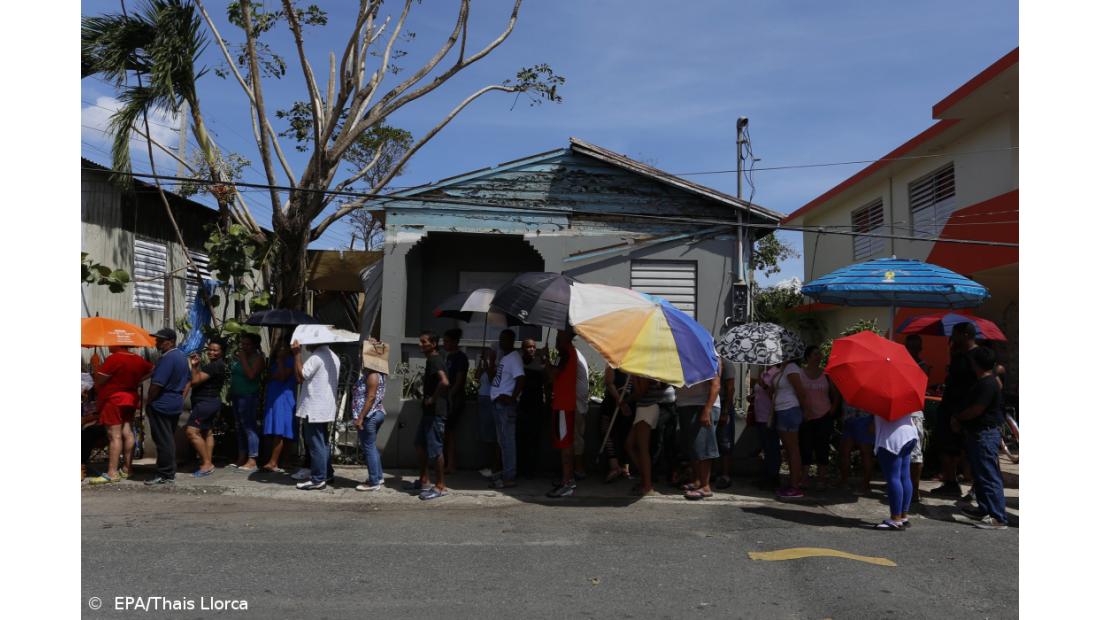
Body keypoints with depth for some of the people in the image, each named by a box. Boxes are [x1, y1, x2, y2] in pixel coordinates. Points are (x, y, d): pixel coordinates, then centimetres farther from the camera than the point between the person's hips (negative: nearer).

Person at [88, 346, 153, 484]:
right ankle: (127, 469, 18)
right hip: (131, 399, 8)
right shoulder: (137, 359, 6)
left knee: (114, 436, -8)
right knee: (127, 433, 11)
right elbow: (152, 370, 23)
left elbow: (98, 380, -14)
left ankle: (112, 473, -7)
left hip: (113, 400, -8)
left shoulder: (113, 359, -18)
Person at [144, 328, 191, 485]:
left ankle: (166, 475, 2)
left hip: (162, 405, -10)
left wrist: (148, 400, -10)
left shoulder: (167, 358, -19)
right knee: (170, 440, 16)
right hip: (177, 404, 10)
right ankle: (169, 472, 22)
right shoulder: (182, 356, 12)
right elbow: (188, 380, 20)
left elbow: (157, 384, -22)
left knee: (163, 441, -3)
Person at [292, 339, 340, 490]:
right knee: (322, 443, 19)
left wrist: (297, 353, -16)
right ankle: (327, 473, 26)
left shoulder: (316, 357, -17)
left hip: (314, 409, -10)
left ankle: (318, 479, 0)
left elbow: (300, 375, -18)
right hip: (326, 408, 10)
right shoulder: (333, 357, 14)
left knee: (315, 444, -4)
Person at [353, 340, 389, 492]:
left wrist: (360, 417, -23)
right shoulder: (376, 373, 12)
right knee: (372, 446, 19)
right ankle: (377, 476, 28)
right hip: (376, 414, 10)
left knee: (369, 447, -3)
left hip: (370, 416, -10)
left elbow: (371, 398, -23)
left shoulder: (372, 375, -18)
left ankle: (374, 482, 3)